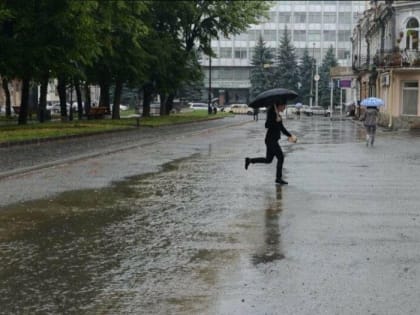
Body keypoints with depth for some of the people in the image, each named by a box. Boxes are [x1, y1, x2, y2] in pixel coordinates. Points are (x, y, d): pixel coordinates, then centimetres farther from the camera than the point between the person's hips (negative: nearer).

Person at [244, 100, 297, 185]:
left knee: (268, 160, 14)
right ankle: (278, 178, -2)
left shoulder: (278, 114, 14)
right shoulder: (272, 113, -14)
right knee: (280, 157, -8)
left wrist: (290, 135, 20)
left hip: (274, 140, 10)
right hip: (270, 139, -10)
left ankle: (249, 160, 24)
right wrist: (276, 121, -31)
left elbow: (282, 128, 21)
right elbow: (267, 125, -23)